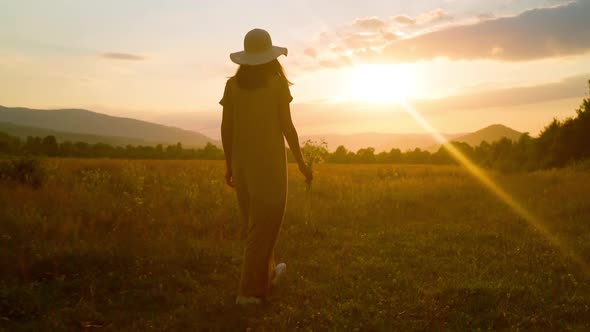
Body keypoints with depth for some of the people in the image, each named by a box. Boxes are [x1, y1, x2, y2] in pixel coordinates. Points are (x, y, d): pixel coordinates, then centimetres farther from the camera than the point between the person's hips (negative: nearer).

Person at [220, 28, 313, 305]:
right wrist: (301, 162, 1)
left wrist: (229, 164, 11)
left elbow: (226, 128, 2)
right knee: (264, 225, 2)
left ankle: (267, 274, 35)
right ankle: (250, 291, 2)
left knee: (257, 222, 19)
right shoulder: (277, 84, -7)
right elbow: (287, 126, -9)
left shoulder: (232, 85, 3)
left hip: (243, 161, 5)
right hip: (270, 162, -4)